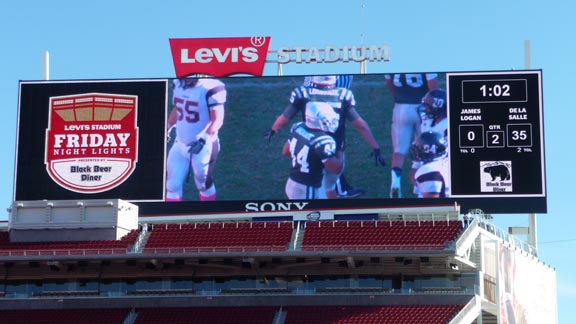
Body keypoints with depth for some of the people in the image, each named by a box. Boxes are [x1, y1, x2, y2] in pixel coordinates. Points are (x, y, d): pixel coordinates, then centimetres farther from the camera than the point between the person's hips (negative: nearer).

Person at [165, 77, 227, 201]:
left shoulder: (210, 88, -21)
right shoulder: (178, 84, 1)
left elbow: (217, 120, -20)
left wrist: (203, 140, -29)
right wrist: (168, 128, 23)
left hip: (203, 146, -6)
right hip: (180, 144, 6)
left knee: (204, 184, 10)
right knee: (173, 184, 7)